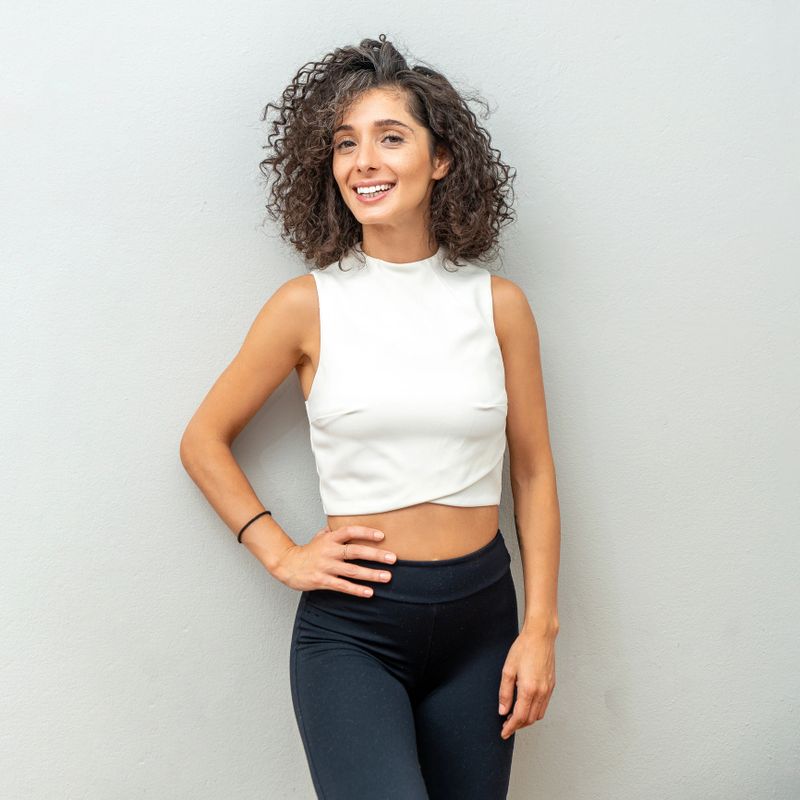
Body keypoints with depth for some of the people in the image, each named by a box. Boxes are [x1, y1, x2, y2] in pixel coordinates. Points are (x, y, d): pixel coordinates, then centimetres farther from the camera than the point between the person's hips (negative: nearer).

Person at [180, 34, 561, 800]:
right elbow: (203, 441, 6)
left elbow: (532, 472, 6)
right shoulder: (310, 304, -4)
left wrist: (540, 627, 2)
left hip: (480, 615, 3)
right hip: (351, 622, -2)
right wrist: (281, 554, -2)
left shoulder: (497, 304, 1)